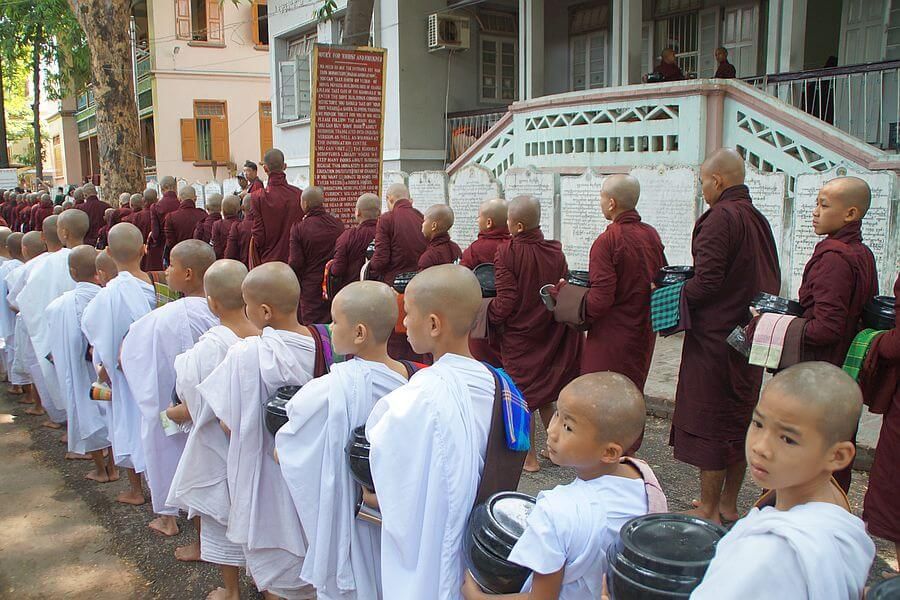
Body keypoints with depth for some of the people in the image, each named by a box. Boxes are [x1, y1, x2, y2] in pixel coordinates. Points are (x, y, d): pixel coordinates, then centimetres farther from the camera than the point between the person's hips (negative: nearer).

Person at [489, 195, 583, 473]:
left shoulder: (506, 252, -17)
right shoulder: (555, 251, -3)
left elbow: (506, 301, -19)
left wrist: (489, 317, -3)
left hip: (519, 335, -5)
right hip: (550, 333, 5)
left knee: (523, 396, 8)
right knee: (545, 392, 19)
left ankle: (530, 457, 15)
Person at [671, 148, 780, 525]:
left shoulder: (720, 218, -17)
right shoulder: (759, 220, 9)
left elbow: (707, 283, -22)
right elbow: (772, 282, 14)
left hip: (714, 338, -9)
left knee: (708, 423, 2)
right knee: (739, 420, 16)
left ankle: (709, 511, 11)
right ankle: (728, 505, 28)